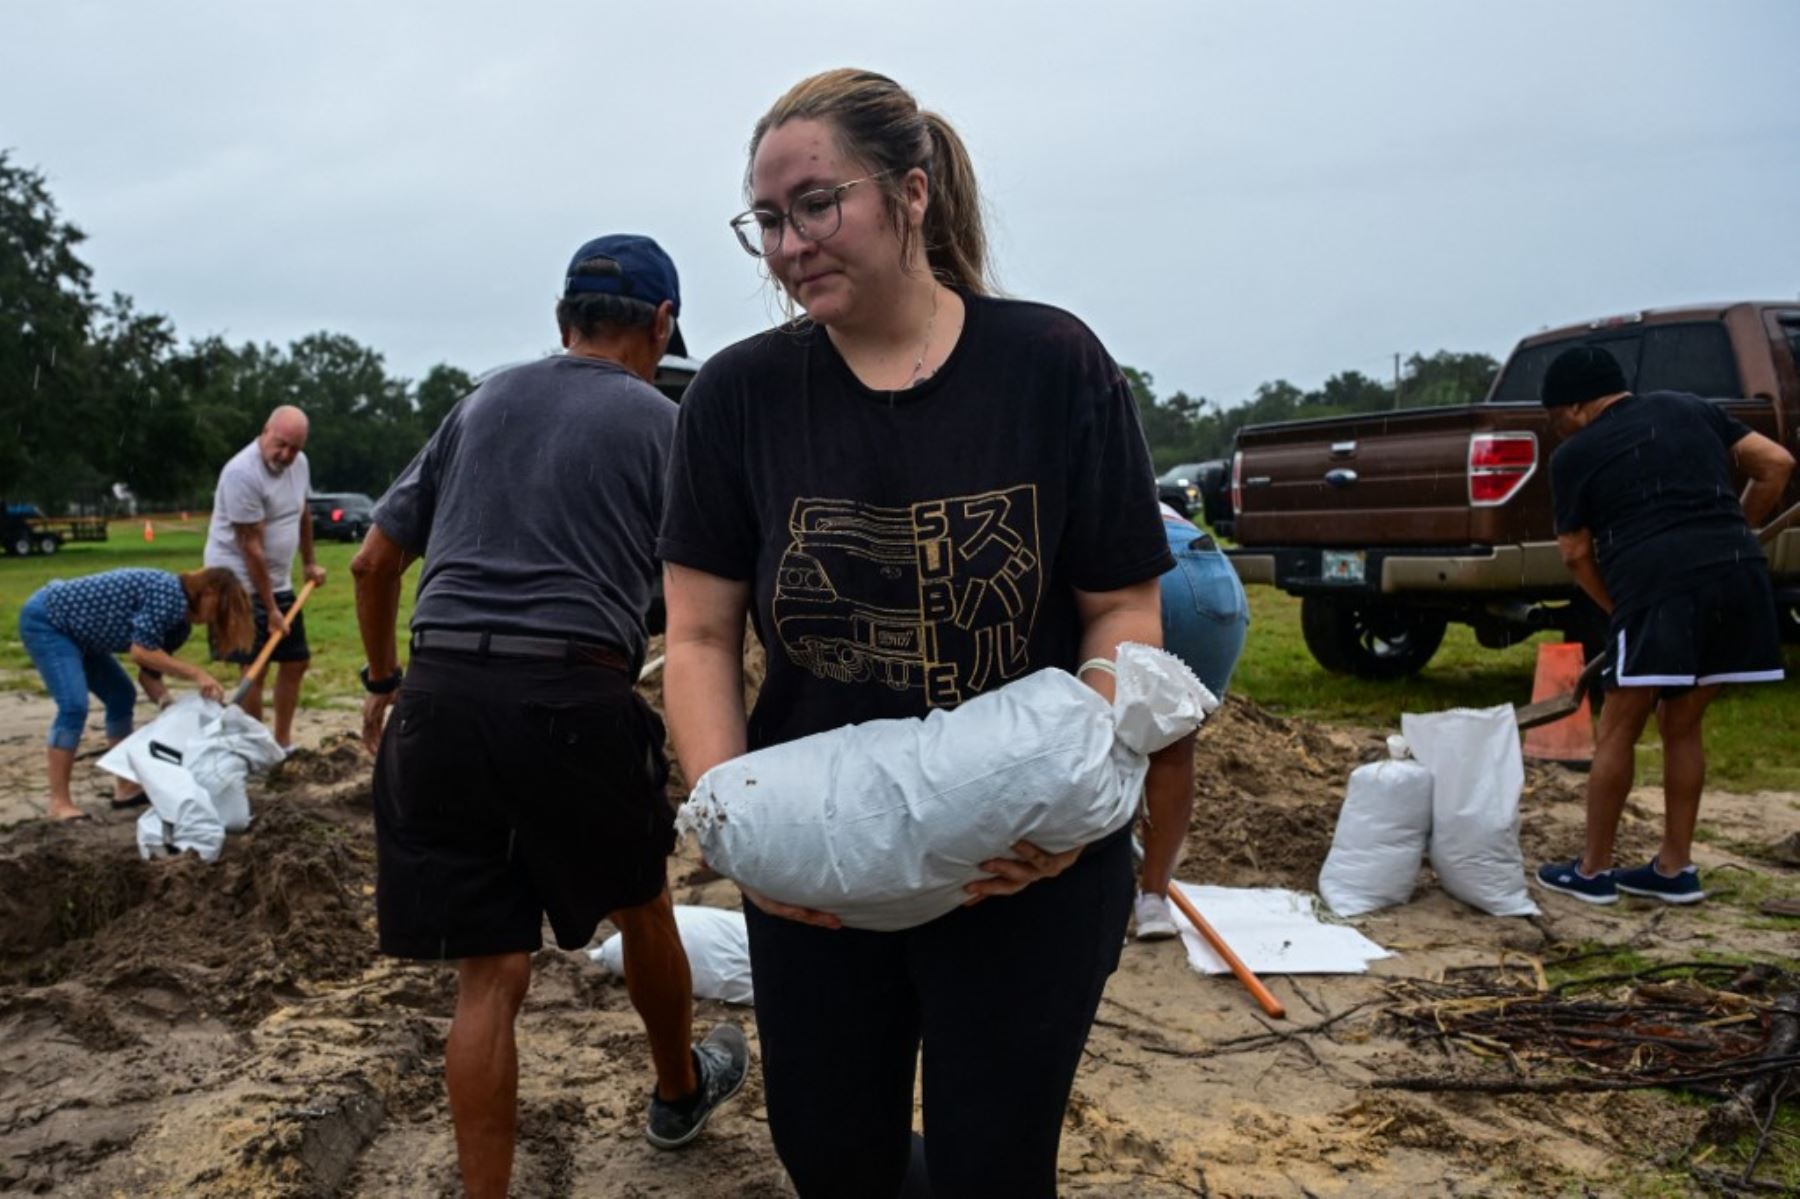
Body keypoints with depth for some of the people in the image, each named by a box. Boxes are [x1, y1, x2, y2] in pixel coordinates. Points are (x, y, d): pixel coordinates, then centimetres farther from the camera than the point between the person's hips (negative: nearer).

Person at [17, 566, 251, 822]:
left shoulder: (179, 621, 4)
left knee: (121, 696, 11)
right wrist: (196, 674, -28)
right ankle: (59, 803, -13)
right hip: (45, 620, -10)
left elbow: (150, 674, 6)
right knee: (74, 706, -19)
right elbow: (141, 652, -30)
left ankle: (126, 787, 17)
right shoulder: (168, 592, -25)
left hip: (75, 629, 11)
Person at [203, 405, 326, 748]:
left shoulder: (299, 463, 1)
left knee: (296, 660, 11)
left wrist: (309, 563, 24)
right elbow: (251, 548, -22)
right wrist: (270, 609, -20)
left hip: (279, 583, 8)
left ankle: (282, 742, 23)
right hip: (240, 584, -8)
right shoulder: (243, 473, -23)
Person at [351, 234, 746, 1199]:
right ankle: (680, 1091, 45)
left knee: (489, 973, 9)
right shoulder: (659, 423, 4)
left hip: (439, 695, 3)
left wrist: (382, 678, 30)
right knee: (641, 910, 22)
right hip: (573, 696, -3)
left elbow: (374, 559, 18)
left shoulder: (479, 405, 17)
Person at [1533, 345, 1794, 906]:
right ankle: (1675, 868, 22)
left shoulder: (1576, 453, 8)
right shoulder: (1690, 408, 20)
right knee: (1683, 727, 17)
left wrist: (1618, 609, 18)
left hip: (1657, 582, -6)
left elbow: (1576, 553, 8)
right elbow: (1776, 464, 16)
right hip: (1739, 571, 6)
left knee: (1617, 731, 6)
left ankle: (1593, 870, 13)